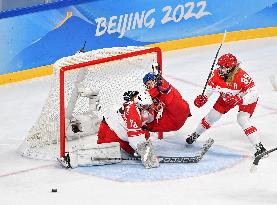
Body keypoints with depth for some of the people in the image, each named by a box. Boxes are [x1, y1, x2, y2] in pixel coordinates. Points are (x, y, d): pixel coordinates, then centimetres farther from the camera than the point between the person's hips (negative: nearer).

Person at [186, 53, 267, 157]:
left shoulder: (242, 77, -39)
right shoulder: (217, 74, -22)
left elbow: (254, 94, -39)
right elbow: (210, 87, -5)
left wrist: (239, 100, -49)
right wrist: (203, 98, -22)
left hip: (245, 98, -6)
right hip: (227, 97, 6)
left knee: (242, 119, -25)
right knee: (213, 115, 6)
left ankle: (259, 147, -22)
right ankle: (196, 134, 30)